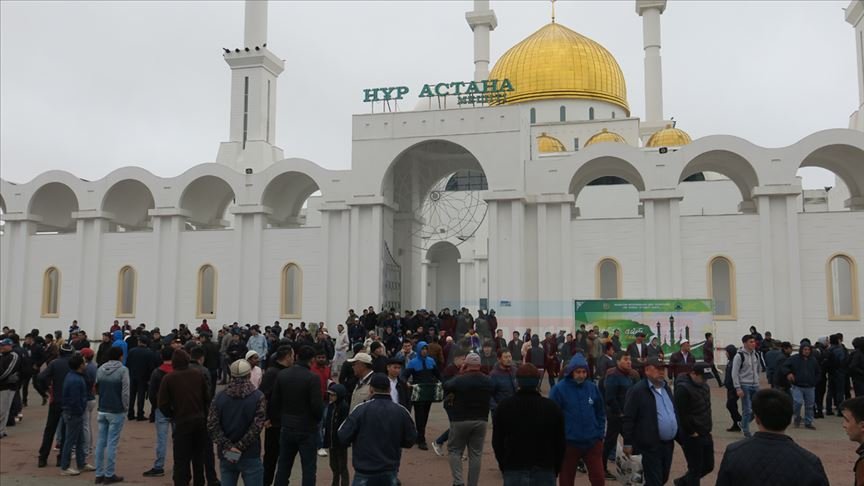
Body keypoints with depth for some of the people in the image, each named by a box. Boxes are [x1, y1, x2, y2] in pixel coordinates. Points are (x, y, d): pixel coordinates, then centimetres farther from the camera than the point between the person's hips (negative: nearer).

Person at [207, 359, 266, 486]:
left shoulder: (220, 397, 3)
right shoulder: (258, 396, -7)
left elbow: (212, 426, -5)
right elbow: (257, 426, -16)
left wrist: (227, 446, -9)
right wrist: (240, 447, -13)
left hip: (226, 455, 3)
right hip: (250, 456, -3)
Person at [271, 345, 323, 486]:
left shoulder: (282, 374, -2)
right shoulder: (313, 378, -18)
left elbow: (274, 401, 1)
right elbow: (317, 405, -18)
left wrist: (271, 417, 18)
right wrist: (318, 419, 3)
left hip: (286, 428, 5)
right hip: (307, 429, -5)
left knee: (283, 466, 17)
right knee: (308, 468, 5)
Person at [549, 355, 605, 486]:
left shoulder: (593, 388, 1)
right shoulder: (559, 389, -11)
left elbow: (601, 413, 10)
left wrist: (600, 435, 4)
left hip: (593, 442, 2)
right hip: (568, 442, -2)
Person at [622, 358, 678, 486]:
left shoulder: (666, 388, 13)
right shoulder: (638, 390, -13)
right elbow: (628, 419, -14)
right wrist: (628, 443, -17)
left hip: (668, 444, 8)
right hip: (650, 446, -8)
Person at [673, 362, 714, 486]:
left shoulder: (703, 385, 7)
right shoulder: (683, 388, -22)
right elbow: (681, 414, -22)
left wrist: (707, 428, 12)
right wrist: (691, 432, -15)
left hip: (706, 434, 9)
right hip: (692, 437, -9)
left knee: (708, 465, 17)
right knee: (695, 469, 1)